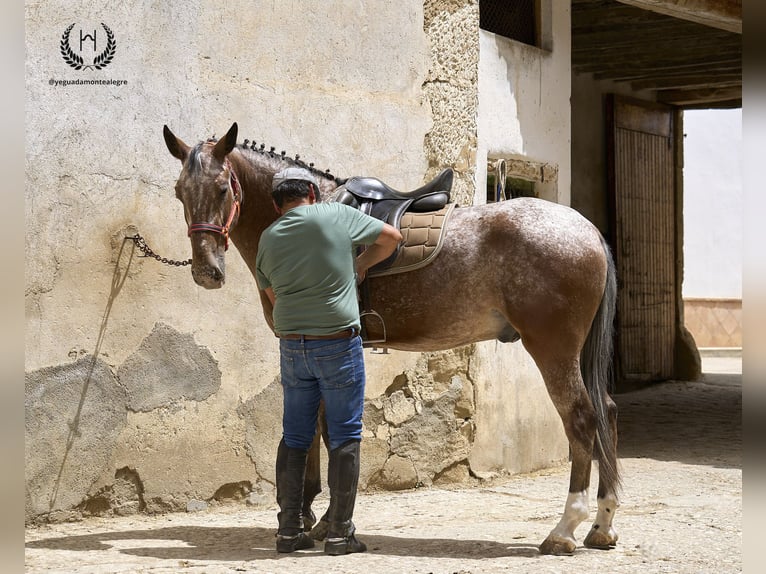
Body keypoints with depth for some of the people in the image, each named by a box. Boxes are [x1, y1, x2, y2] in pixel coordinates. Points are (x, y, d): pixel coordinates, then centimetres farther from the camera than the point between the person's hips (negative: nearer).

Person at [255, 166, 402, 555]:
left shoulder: (268, 239, 6)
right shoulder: (336, 215, -3)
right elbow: (391, 237, 8)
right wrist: (360, 265, 21)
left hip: (291, 346, 4)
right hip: (339, 344, -4)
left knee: (294, 438, 12)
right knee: (345, 438, 3)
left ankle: (289, 530, 14)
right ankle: (339, 533, 3)